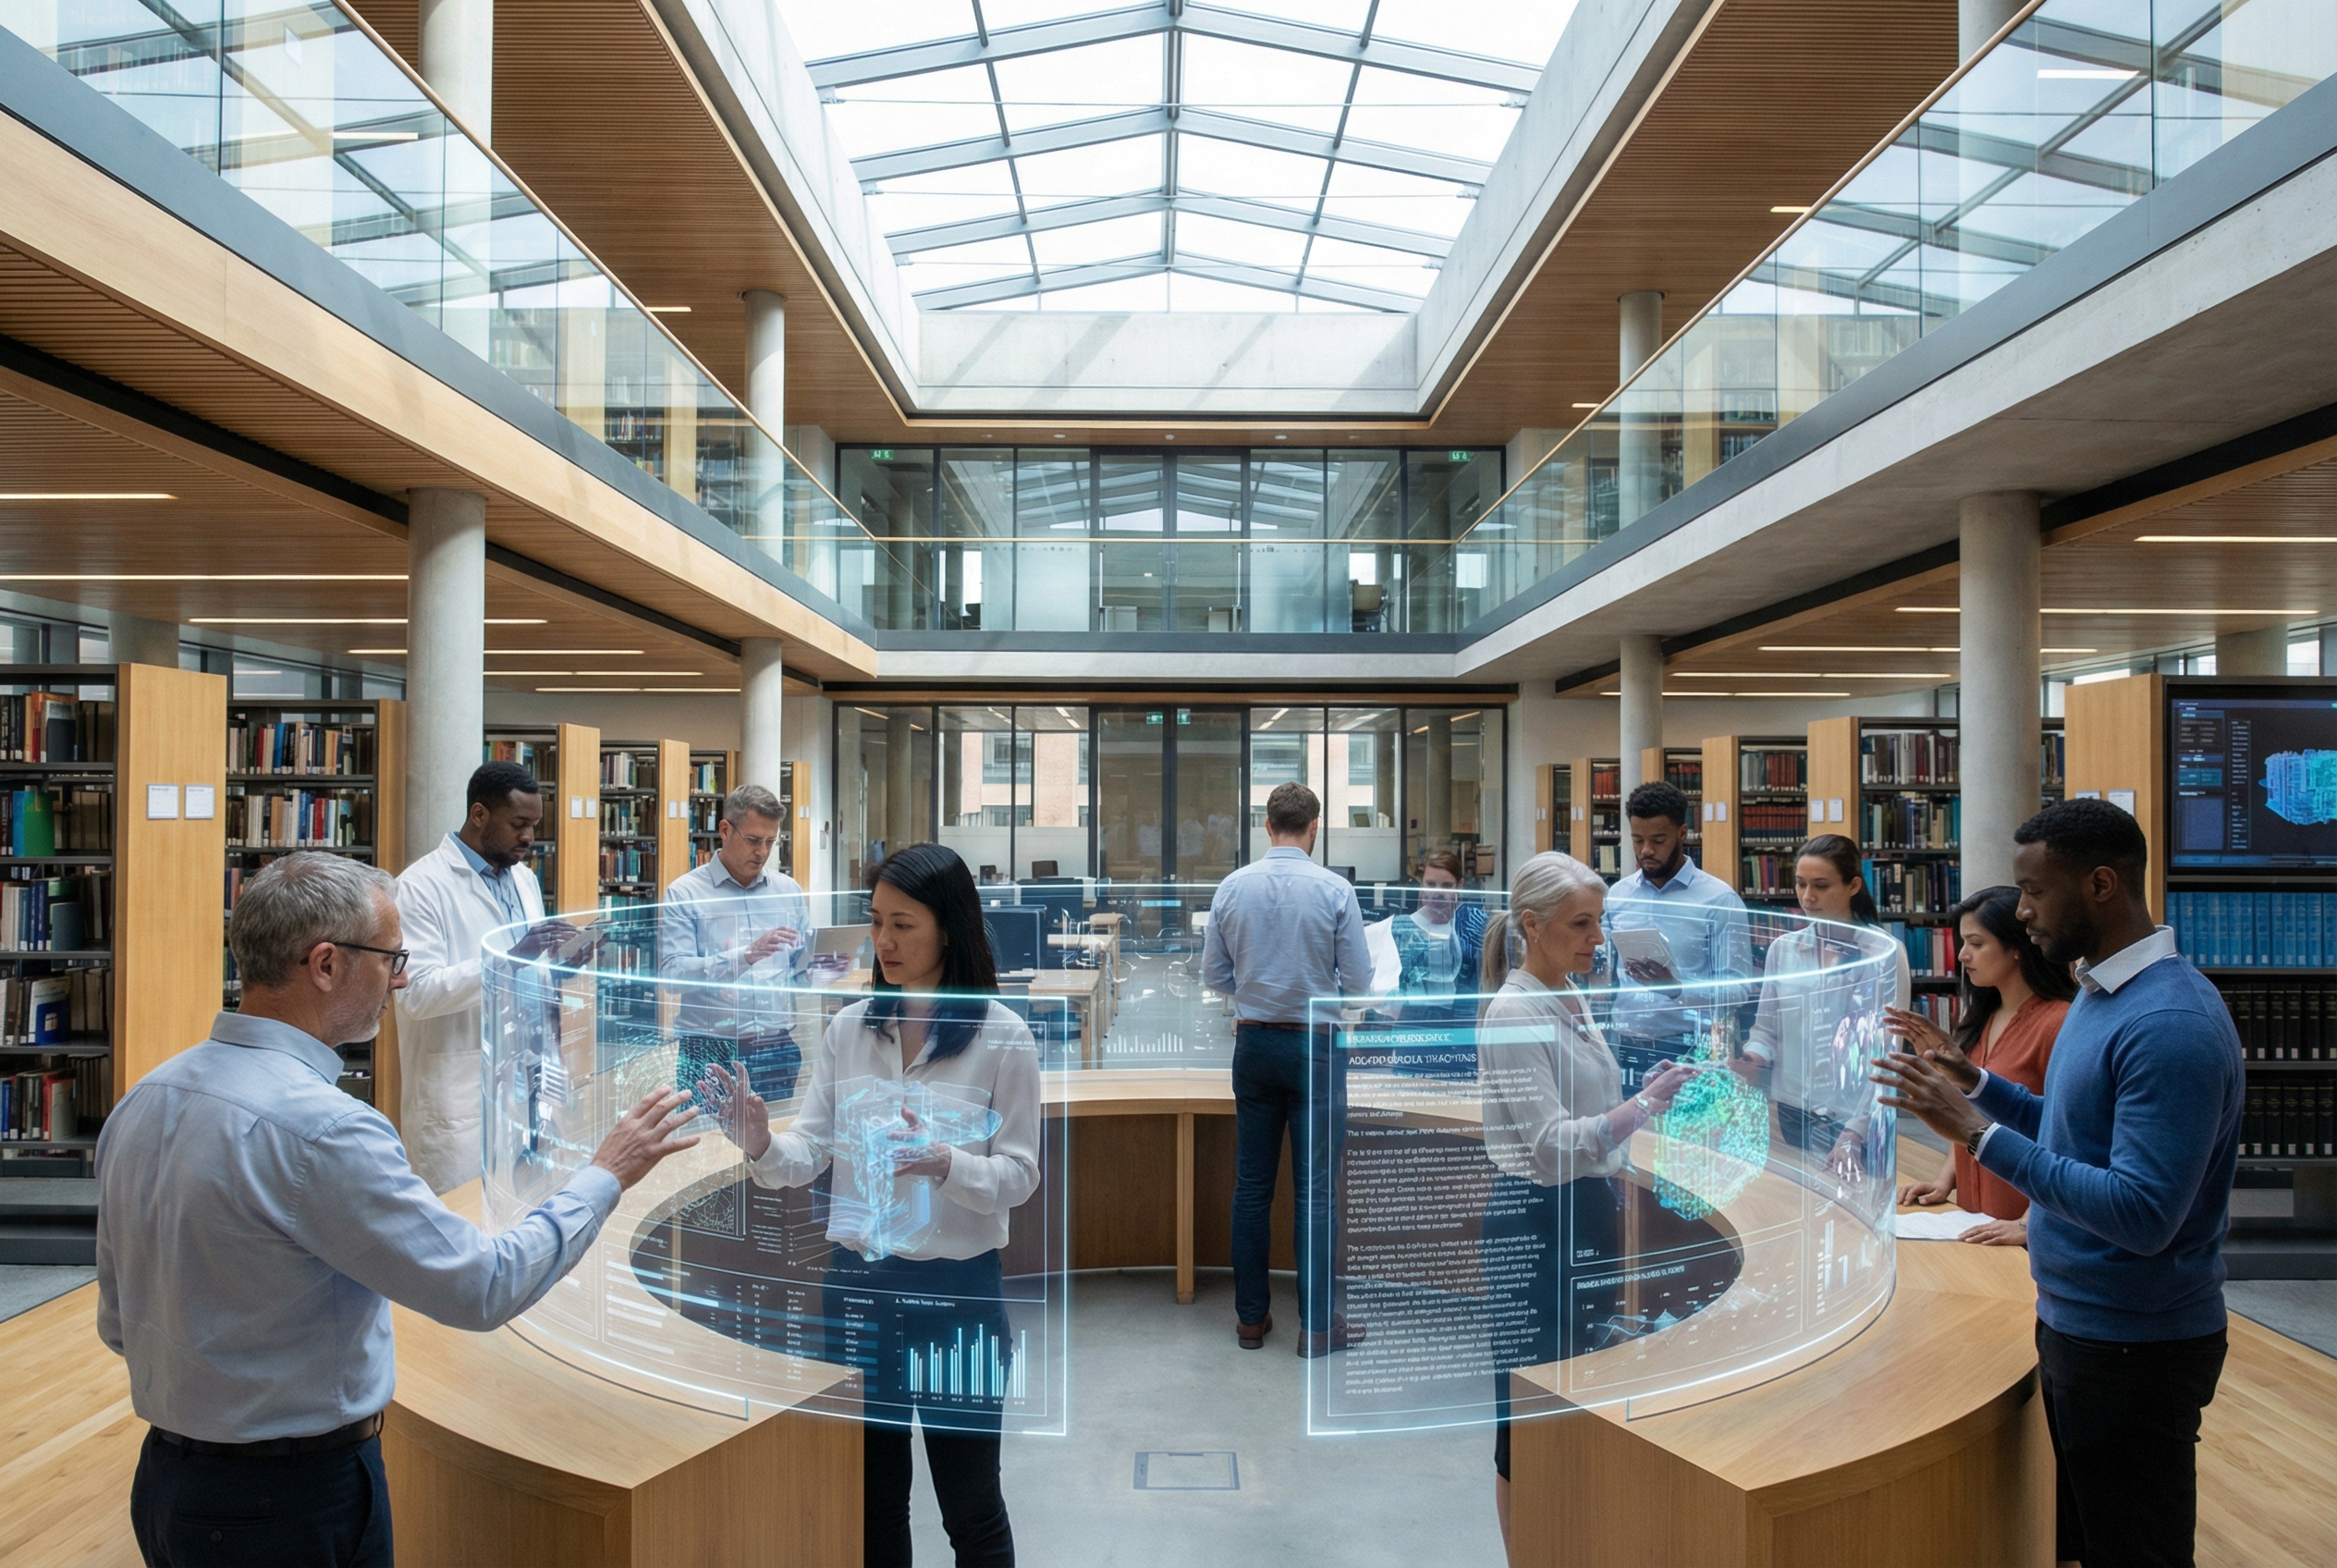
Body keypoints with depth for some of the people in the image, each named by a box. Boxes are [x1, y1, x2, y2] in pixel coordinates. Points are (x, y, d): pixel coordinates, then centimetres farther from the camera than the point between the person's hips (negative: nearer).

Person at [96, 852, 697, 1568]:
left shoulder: (141, 1101, -1)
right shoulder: (321, 1128, -28)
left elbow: (119, 1326, 9)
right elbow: (484, 1286, -23)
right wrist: (606, 1174, -12)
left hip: (164, 1481, 8)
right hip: (297, 1505, -8)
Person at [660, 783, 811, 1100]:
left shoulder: (788, 890, 12)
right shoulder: (684, 893, -1)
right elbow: (672, 972, -12)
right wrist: (746, 956, -22)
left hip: (777, 1050, 3)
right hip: (710, 1051, -3)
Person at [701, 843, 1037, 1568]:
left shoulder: (1002, 1037, -11)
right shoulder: (849, 1028, 1)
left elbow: (1018, 1173, -10)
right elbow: (811, 1150, -2)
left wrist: (945, 1165, -29)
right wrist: (762, 1144, -23)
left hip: (958, 1290, -3)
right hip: (857, 1283, 4)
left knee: (969, 1501, 13)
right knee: (870, 1495, 19)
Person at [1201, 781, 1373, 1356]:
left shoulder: (1232, 887, -2)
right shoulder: (1335, 890, -11)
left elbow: (1213, 976, 4)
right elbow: (1359, 982, -8)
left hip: (1253, 1044, 3)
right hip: (1314, 1044, -3)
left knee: (1252, 1184, 10)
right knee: (1314, 1188, 4)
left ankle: (1251, 1317, 19)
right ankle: (1316, 1324, 10)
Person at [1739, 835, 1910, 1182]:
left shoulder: (1884, 952, -7)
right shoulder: (1783, 948, 4)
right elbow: (1766, 1028, 9)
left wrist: (1854, 1132, -17)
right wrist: (1751, 1057, -14)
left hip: (1855, 1117, -3)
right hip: (1793, 1113, 4)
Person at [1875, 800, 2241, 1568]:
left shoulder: (2170, 1024, -25)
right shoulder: (2101, 991, 7)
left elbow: (2142, 1214, -29)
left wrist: (1976, 1130, -28)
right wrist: (1973, 1083, 5)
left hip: (2134, 1350, -9)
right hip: (2076, 1324, 9)